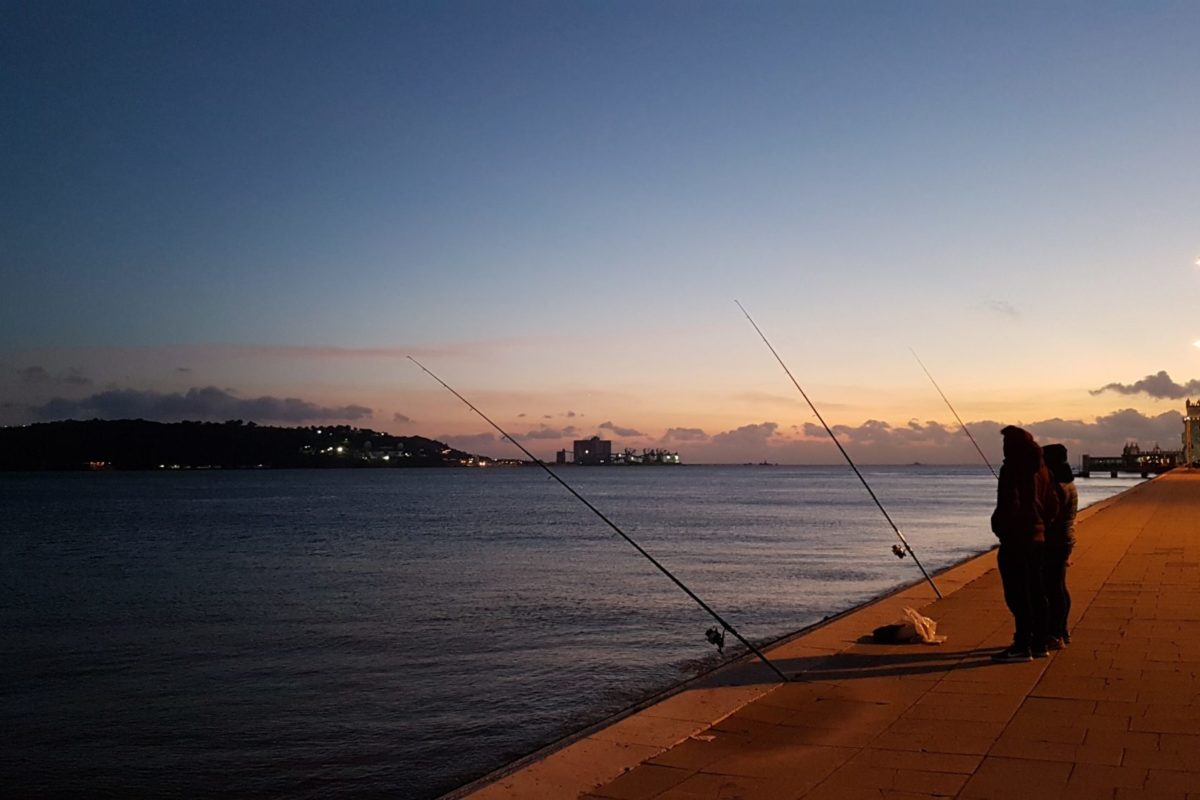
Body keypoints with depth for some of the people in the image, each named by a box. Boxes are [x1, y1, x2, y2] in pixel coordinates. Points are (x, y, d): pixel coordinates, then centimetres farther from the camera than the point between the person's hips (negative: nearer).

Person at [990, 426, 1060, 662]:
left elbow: (1009, 505, -21)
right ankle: (1039, 644, 19)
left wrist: (999, 528, -8)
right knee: (1035, 593, 13)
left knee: (1017, 595, -6)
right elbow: (1053, 505, 15)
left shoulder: (1013, 469, -14)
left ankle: (1022, 646, -5)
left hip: (1015, 540, -9)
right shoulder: (1042, 470, 12)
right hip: (1037, 538, 9)